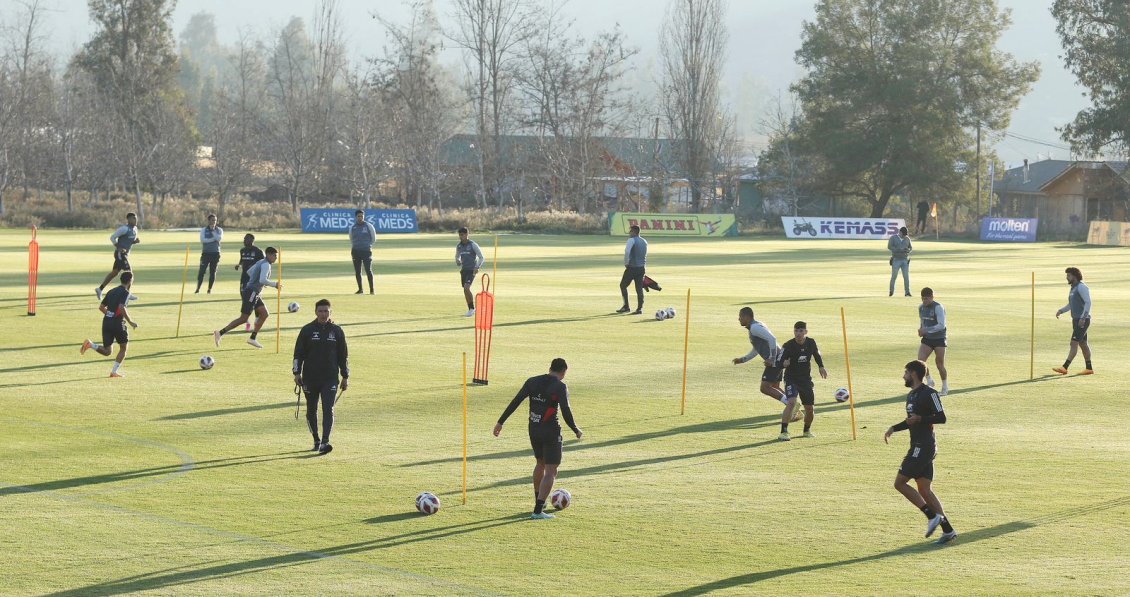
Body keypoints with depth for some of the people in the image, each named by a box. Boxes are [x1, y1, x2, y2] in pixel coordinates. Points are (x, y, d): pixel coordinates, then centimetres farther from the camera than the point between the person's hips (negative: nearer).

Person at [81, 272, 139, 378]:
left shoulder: (112, 291, 16)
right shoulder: (125, 292, -6)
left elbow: (101, 307, 18)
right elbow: (122, 308, -21)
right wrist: (130, 322, -13)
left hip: (106, 322, 6)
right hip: (118, 323, -6)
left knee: (106, 352, 11)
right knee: (123, 347, 14)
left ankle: (90, 344, -13)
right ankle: (115, 371, 8)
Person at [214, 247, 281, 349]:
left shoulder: (261, 262, 16)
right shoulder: (266, 265, -15)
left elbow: (249, 272, 27)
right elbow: (262, 280, -28)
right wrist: (275, 284, -17)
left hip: (254, 294, 10)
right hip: (251, 293, -10)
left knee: (264, 314, 9)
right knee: (243, 318, -10)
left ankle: (253, 338, 9)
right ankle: (220, 333, -10)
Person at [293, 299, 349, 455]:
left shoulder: (337, 331, 4)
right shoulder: (307, 330, 1)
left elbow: (343, 355, 10)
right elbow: (298, 353, 3)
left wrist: (345, 377, 9)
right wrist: (297, 373, -6)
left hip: (330, 379, -1)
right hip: (310, 378, 1)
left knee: (328, 410, -13)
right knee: (311, 411, 10)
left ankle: (325, 442, -20)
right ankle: (316, 440, 27)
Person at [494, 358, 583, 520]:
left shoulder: (532, 382, 3)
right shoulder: (560, 387, -12)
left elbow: (515, 402, -1)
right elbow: (566, 412, -18)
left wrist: (501, 422, 2)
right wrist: (576, 431, -3)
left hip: (534, 430, 6)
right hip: (551, 432, -6)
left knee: (541, 463, 28)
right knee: (551, 471, -1)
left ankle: (538, 501, 42)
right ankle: (538, 511, -10)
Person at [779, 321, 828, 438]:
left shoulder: (811, 343, -5)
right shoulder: (788, 346, -17)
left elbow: (817, 354, 16)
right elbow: (779, 363, -20)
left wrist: (821, 367, 8)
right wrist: (784, 363, -41)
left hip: (806, 379, 4)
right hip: (791, 378, -4)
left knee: (809, 408, 5)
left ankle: (807, 430, 33)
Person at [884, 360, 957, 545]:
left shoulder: (928, 393, -12)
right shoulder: (912, 395, 17)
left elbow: (941, 417, -17)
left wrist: (920, 419, -25)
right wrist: (893, 428, 18)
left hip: (923, 447, -10)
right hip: (918, 447, 10)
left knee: (900, 482, -8)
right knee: (924, 489, 7)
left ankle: (932, 516, -7)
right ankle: (948, 530, 6)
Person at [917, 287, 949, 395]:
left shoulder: (938, 308, -17)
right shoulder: (921, 307, 4)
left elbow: (941, 325, -25)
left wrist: (926, 330, -28)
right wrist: (921, 329, 3)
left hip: (939, 339, -5)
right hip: (927, 339, 5)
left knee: (939, 364, 3)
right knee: (920, 360, -13)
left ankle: (945, 386, 23)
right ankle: (929, 381, 8)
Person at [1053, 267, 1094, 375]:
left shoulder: (1082, 287, -13)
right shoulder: (1073, 288, 17)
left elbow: (1088, 302, -20)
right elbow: (1070, 305, 25)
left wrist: (1083, 318, -27)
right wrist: (1060, 311, 8)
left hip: (1083, 321, -10)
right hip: (1076, 320, 10)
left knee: (1074, 343, -14)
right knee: (1083, 344, 13)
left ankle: (1065, 367, -20)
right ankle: (1089, 368, 19)